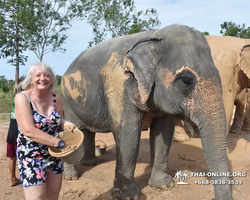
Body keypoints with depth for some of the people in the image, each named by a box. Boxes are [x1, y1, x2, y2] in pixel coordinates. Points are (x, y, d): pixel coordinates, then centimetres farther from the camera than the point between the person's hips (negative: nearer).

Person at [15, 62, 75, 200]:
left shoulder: (56, 97, -1)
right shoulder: (22, 98, -16)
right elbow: (29, 131, -26)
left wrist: (66, 125, -13)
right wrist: (59, 143, -25)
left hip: (55, 155, 5)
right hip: (31, 159, -5)